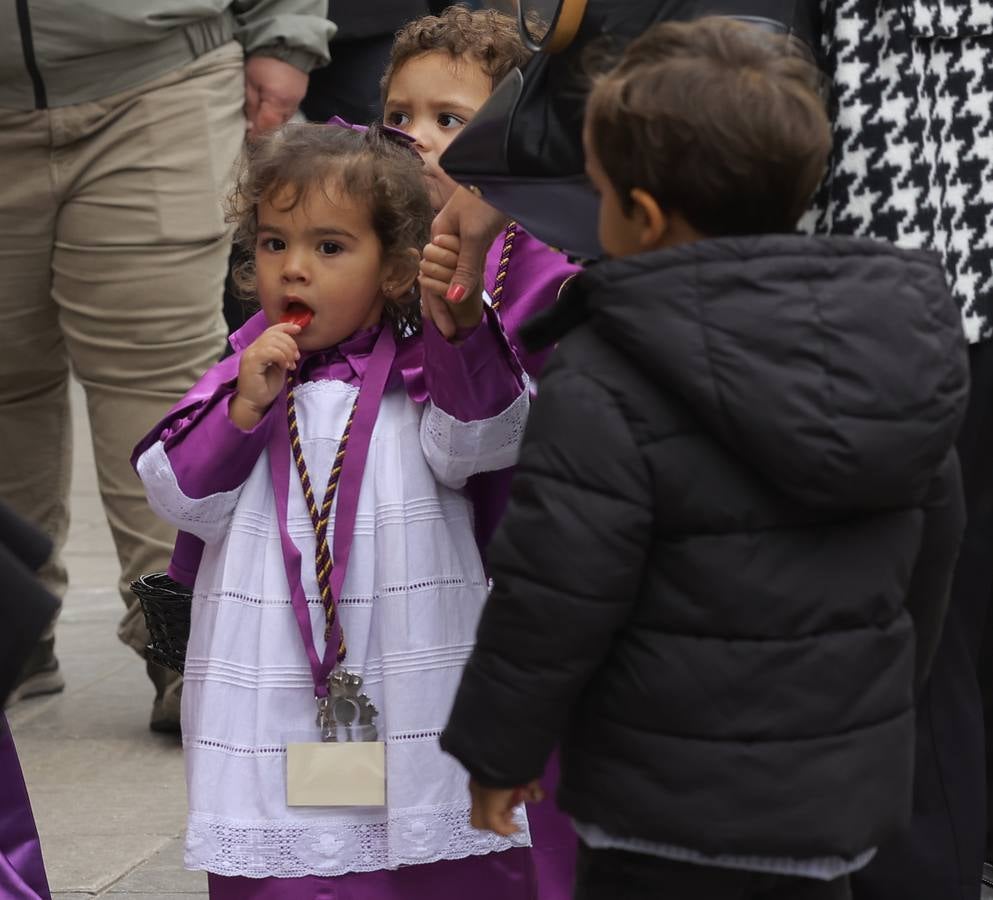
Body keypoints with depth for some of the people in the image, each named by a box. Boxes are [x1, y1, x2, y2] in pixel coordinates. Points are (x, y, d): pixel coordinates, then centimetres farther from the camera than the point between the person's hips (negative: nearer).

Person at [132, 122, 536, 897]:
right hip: (270, 709, 2)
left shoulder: (425, 370, -1)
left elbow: (480, 439, -22)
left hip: (414, 702, -2)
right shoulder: (243, 373, 8)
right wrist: (246, 406, -12)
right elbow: (181, 499, 1)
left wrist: (461, 321, -38)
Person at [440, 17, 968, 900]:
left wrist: (500, 749, -2)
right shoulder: (903, 341, 1)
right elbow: (930, 556, 12)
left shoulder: (607, 390, -20)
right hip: (844, 788, 6)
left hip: (676, 806, -6)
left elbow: (553, 598, -17)